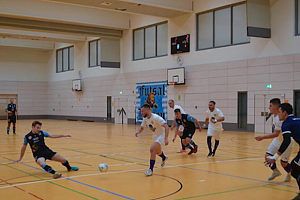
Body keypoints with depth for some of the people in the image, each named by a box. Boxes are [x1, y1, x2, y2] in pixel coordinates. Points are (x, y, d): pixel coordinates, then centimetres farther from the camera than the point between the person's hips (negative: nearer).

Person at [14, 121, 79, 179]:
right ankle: (54, 173, -50)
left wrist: (63, 135, 5)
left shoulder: (41, 133, 4)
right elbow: (24, 147, 12)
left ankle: (69, 168, 28)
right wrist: (20, 158, 21)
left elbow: (52, 136, 12)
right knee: (42, 164, -38)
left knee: (63, 160, -1)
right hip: (38, 154, -3)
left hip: (46, 151, 3)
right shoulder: (27, 137, -2)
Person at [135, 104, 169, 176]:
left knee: (152, 149, -27)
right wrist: (138, 132, -14)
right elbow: (142, 128, 10)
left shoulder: (156, 117, -29)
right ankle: (164, 158, 62)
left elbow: (166, 127, -33)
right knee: (157, 151, 27)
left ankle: (151, 170, -21)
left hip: (161, 135, -9)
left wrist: (166, 139, -42)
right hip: (155, 136, 9)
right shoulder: (145, 119, -6)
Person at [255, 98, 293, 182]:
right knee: (267, 156, -4)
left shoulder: (280, 119, -31)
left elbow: (276, 134, -33)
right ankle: (275, 172, 20)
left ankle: (289, 173, 34)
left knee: (283, 163, 1)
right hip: (278, 140, 8)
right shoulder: (273, 115, -3)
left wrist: (263, 137, -38)